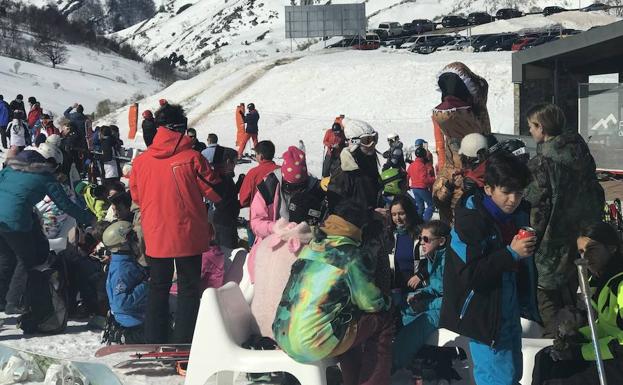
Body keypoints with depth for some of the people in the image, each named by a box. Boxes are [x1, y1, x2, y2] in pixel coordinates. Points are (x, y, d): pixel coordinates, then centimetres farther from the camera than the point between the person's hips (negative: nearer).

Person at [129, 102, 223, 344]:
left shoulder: (140, 161, -3)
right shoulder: (191, 158, -12)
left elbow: (136, 197, 11)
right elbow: (216, 193, -6)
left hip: (155, 236, 3)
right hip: (188, 236, -3)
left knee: (158, 288, 16)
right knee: (189, 288, 8)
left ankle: (154, 341, 18)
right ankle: (183, 342, 7)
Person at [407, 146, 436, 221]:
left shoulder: (411, 165, 8)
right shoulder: (422, 165, -16)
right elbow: (424, 179, -21)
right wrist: (434, 179, -12)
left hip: (414, 188, 8)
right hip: (422, 188, -8)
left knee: (420, 206, 15)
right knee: (431, 205, -2)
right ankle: (425, 222, -13)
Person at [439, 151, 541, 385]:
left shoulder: (519, 215, 6)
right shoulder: (470, 220, -17)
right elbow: (469, 275, -25)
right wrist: (511, 254, -26)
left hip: (510, 313, 8)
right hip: (485, 317, -8)